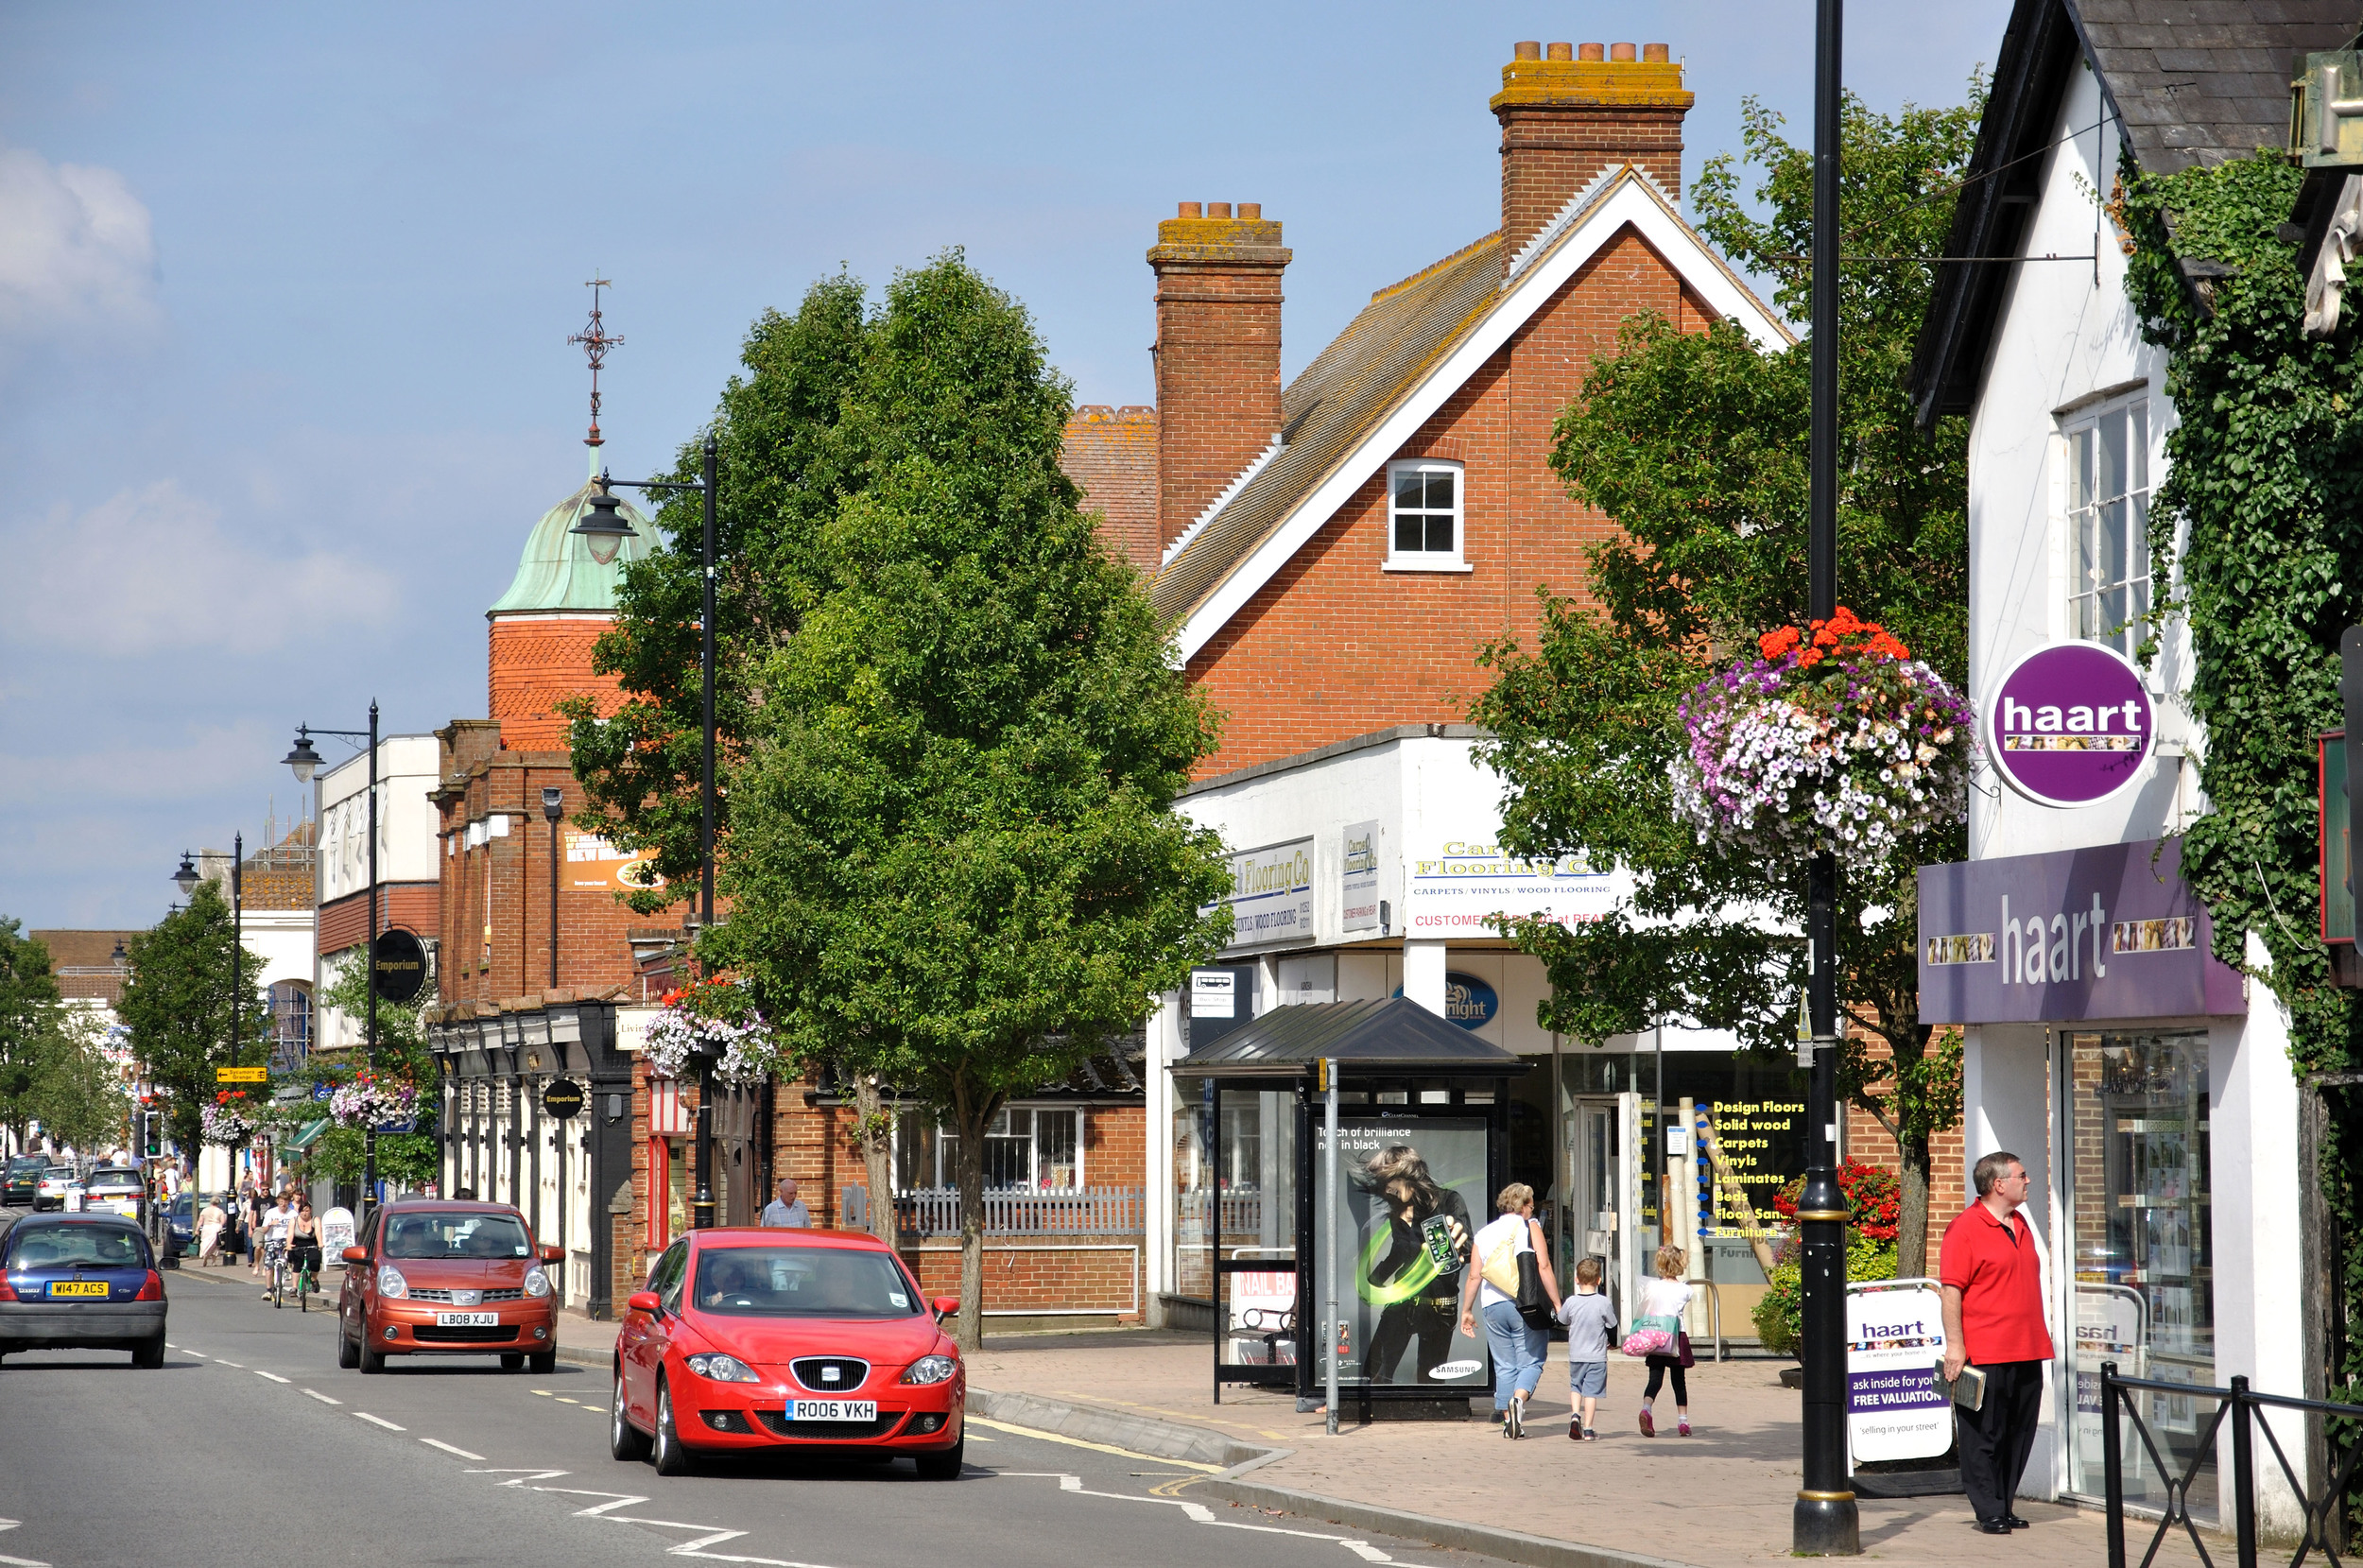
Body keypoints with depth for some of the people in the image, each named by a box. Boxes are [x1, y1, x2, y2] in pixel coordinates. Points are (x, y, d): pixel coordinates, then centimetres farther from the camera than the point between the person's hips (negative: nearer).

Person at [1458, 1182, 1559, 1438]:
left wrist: (1466, 1311, 16)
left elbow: (1474, 1276, 11)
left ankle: (1509, 1421, 3)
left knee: (1504, 1366, 9)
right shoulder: (1529, 1227, 1)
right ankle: (1519, 1398, -26)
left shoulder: (1484, 1234, 13)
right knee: (1531, 1362, 0)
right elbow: (1544, 1267, -8)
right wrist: (1556, 1303, -7)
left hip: (1494, 1307, 4)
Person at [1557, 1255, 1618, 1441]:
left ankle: (1575, 1415, -1)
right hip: (1597, 1356, -2)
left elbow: (1562, 1319, 9)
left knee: (1575, 1386, 20)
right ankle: (1588, 1430, 1)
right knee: (1591, 1391, 2)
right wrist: (1610, 1341, 19)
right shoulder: (1604, 1303, -11)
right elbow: (1612, 1327, -1)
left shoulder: (1571, 1302, -7)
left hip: (1575, 1356, 2)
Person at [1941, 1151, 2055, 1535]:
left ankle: (2005, 1506, 18)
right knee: (1984, 1435, -3)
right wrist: (1954, 1345, -17)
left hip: (2027, 1352, 8)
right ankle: (1989, 1512, 2)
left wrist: (2040, 1335, 23)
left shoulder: (2021, 1226, 16)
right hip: (1985, 1355, -8)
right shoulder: (1965, 1229, -9)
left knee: (2019, 1433, 9)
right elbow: (1951, 1291, -12)